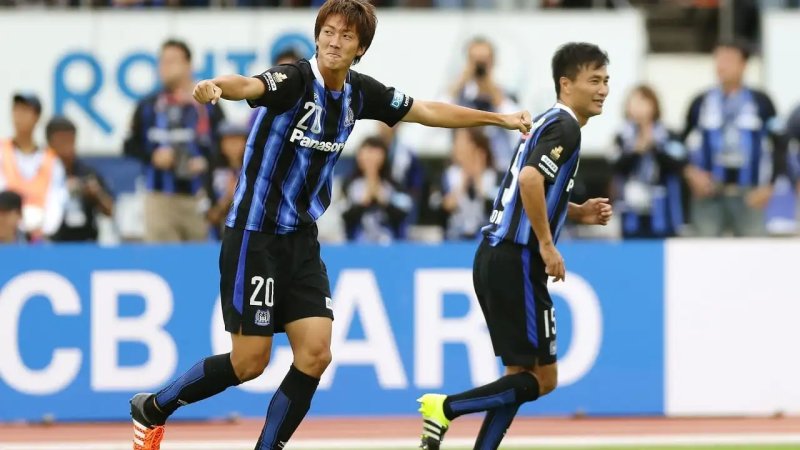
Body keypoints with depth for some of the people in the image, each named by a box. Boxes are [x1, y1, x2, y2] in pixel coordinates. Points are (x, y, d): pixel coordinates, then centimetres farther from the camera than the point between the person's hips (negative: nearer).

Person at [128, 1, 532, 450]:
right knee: (250, 362, -5)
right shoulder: (293, 80, -19)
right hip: (256, 234, -7)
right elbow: (248, 86, -41)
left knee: (316, 353, -5)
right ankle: (153, 409, 17)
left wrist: (499, 118, 22)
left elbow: (429, 111, 17)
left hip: (302, 240, 7)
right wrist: (215, 88, -64)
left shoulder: (360, 92, 2)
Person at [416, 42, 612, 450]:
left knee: (521, 374, 13)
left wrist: (581, 213, 15)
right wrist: (547, 245, -21)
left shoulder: (549, 123, 20)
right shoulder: (564, 127, -10)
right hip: (517, 262, -10)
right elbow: (530, 179, -27)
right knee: (541, 378, -5)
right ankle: (446, 408, -8)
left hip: (494, 258, 10)